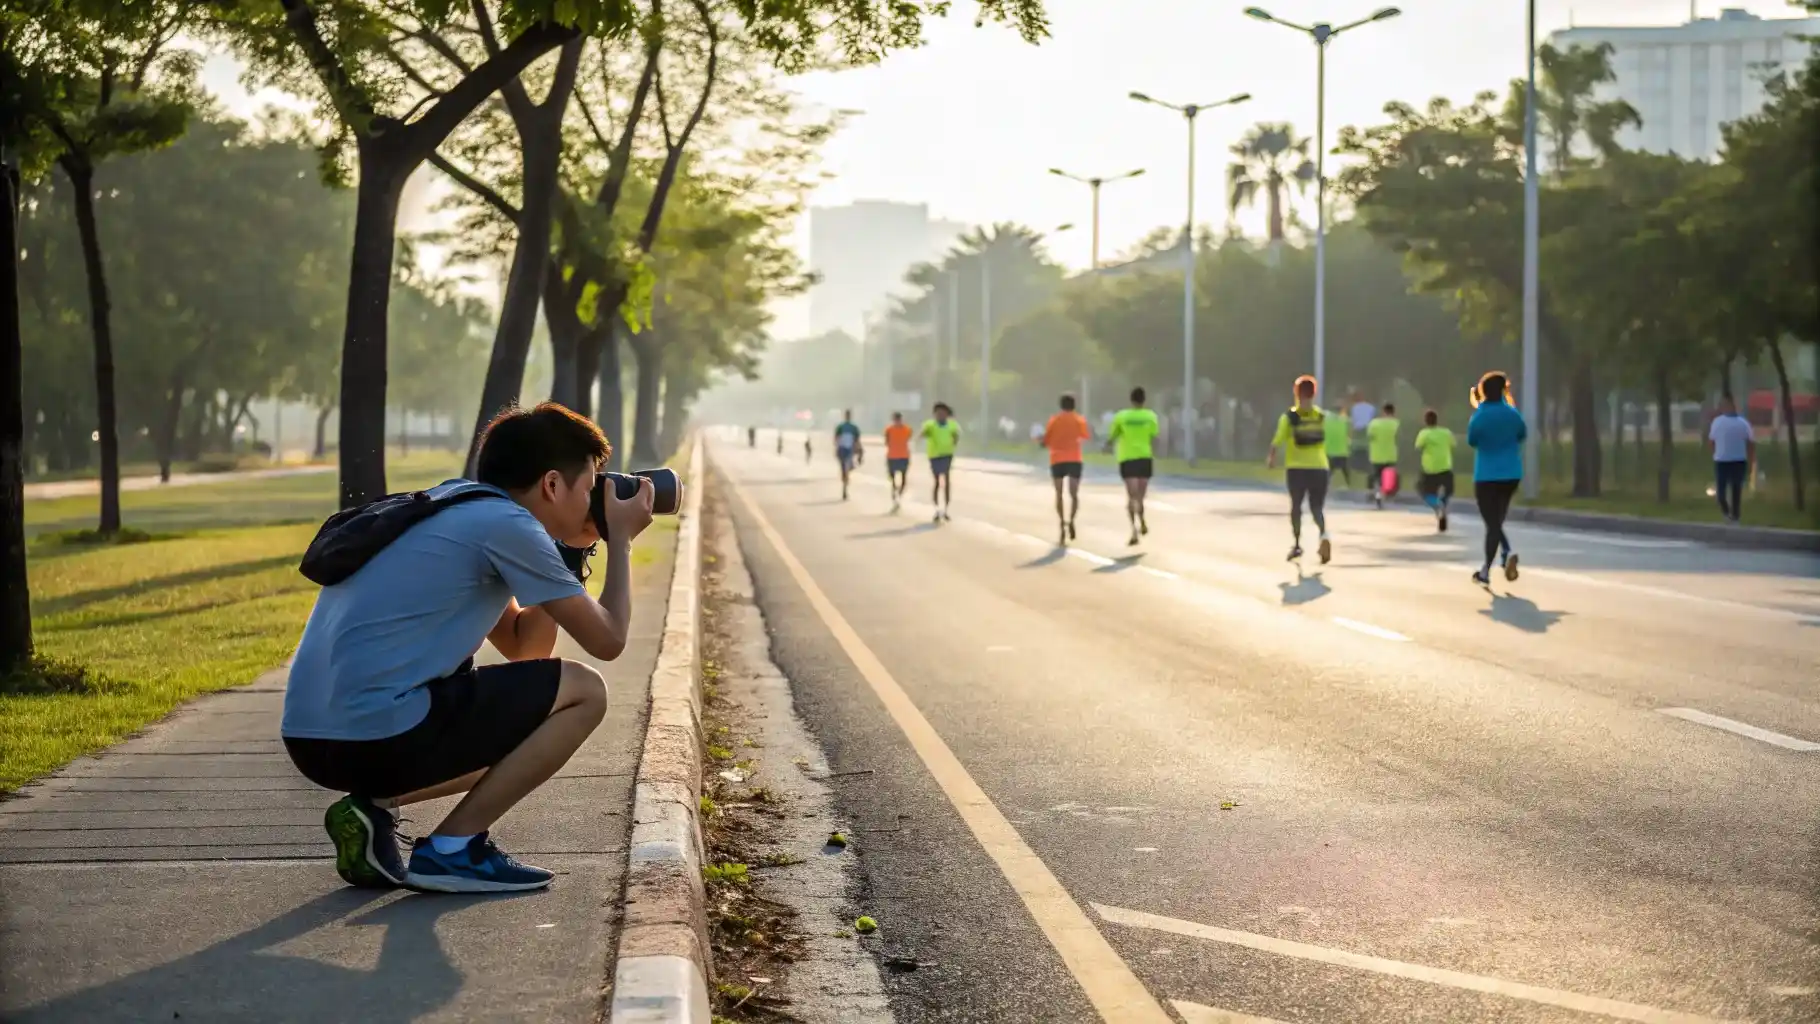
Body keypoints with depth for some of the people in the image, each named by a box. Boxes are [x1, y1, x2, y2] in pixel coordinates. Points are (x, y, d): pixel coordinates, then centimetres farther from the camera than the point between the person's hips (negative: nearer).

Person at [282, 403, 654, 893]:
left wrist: (568, 553, 22)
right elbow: (607, 641, -1)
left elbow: (522, 646, 28)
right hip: (377, 734, -10)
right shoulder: (507, 524, -7)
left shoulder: (456, 510, 21)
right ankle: (451, 849, -2)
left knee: (513, 718, 31)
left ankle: (372, 808, 10)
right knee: (584, 692, 2)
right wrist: (621, 539, 13)